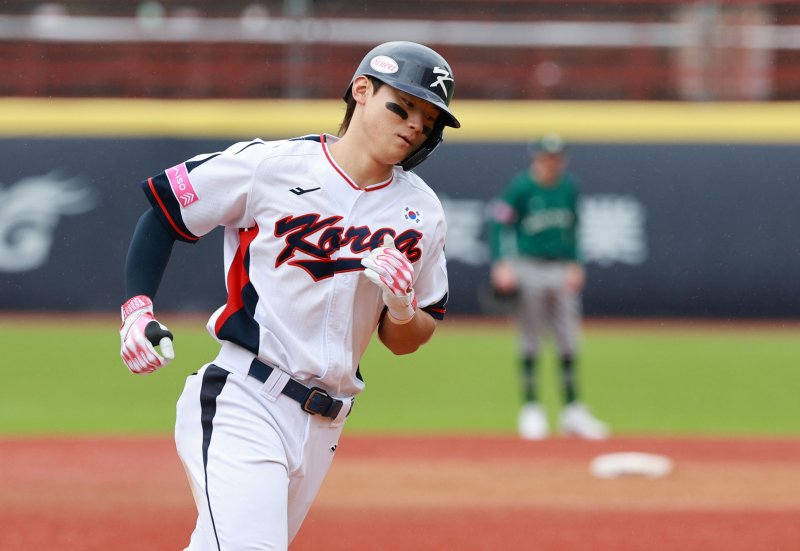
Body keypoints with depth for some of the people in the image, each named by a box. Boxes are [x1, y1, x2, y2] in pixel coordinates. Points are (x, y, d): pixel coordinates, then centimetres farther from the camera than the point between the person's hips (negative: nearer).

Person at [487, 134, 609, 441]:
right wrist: (500, 263, -17)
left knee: (569, 343, 4)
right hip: (529, 270, -4)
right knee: (530, 343, 0)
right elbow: (499, 223, -7)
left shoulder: (569, 187, 6)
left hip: (562, 271, 4)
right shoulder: (521, 187, -8)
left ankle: (572, 410, 10)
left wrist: (575, 264, 10)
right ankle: (531, 410, 6)